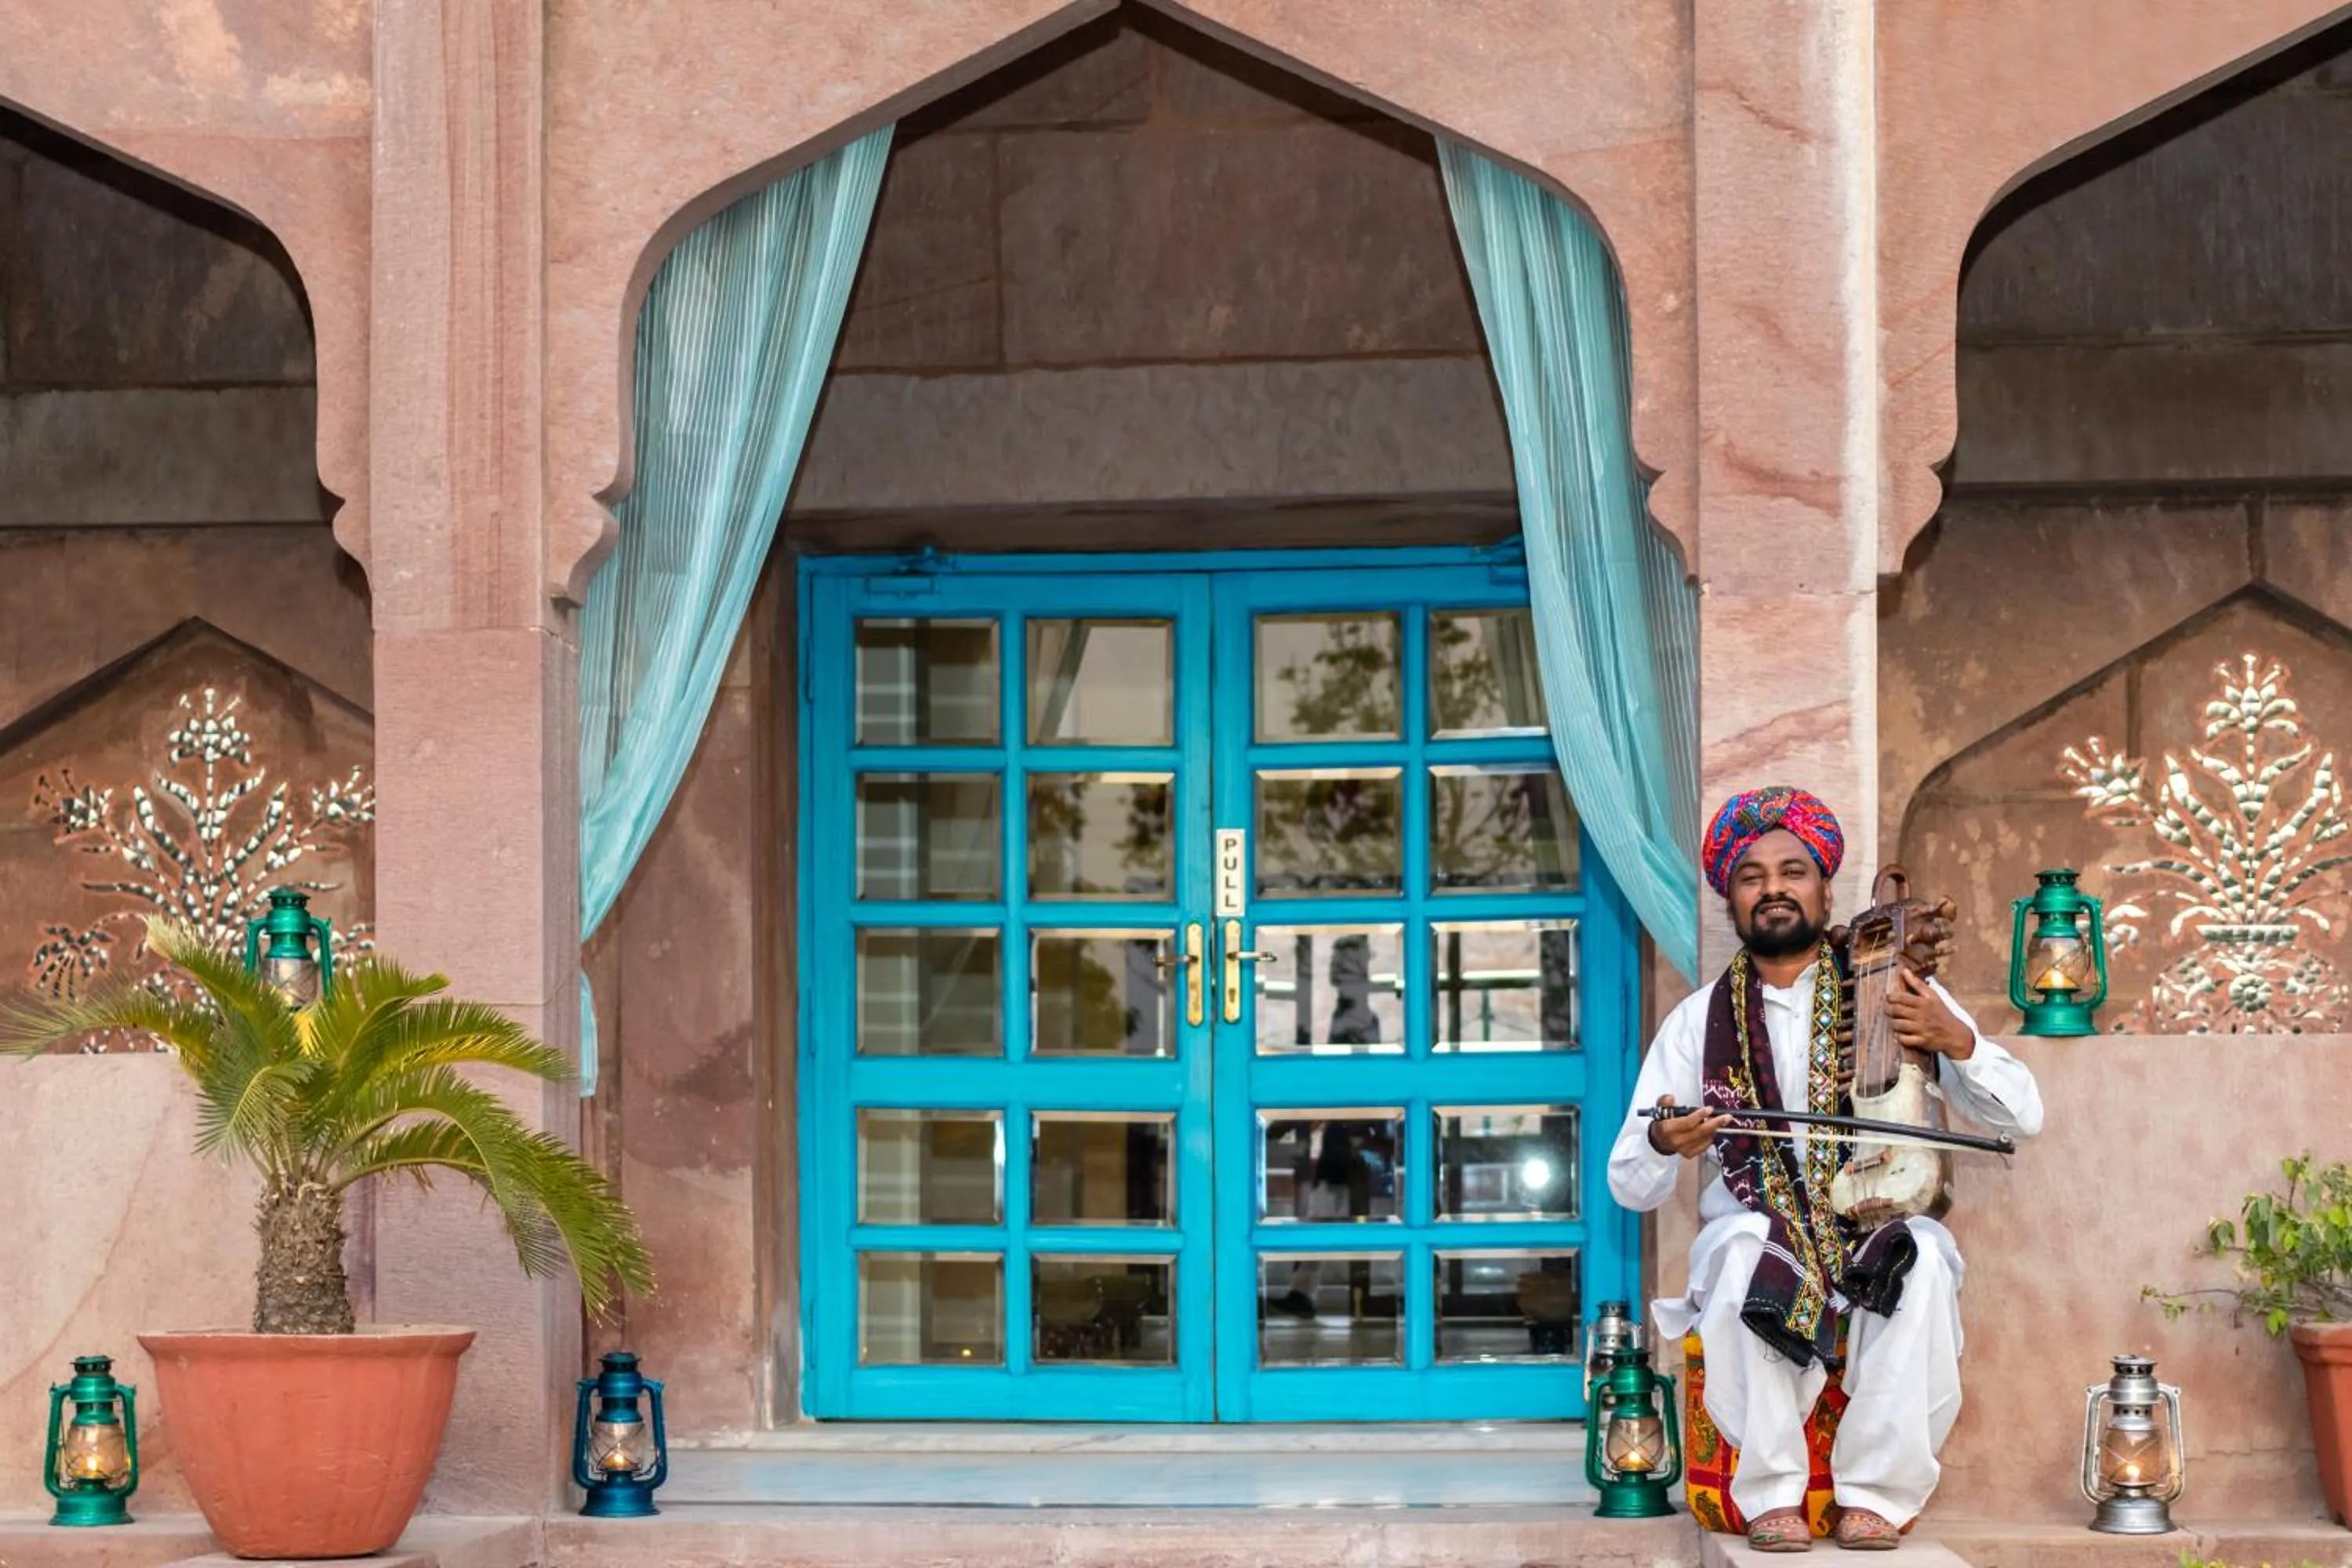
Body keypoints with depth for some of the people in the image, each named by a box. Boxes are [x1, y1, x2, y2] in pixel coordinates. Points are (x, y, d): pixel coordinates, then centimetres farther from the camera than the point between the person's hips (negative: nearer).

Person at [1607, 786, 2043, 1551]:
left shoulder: (1898, 994, 7)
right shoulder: (1699, 1021, 8)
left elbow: (2023, 1116, 2)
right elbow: (1630, 1185, 4)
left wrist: (1955, 1039, -17)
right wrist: (1664, 1144, -20)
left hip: (1876, 1242, 0)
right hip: (1755, 1244, 0)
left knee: (1922, 1256, -33)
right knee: (1744, 1244, -34)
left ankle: (1876, 1492, -25)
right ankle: (1771, 1494, -26)